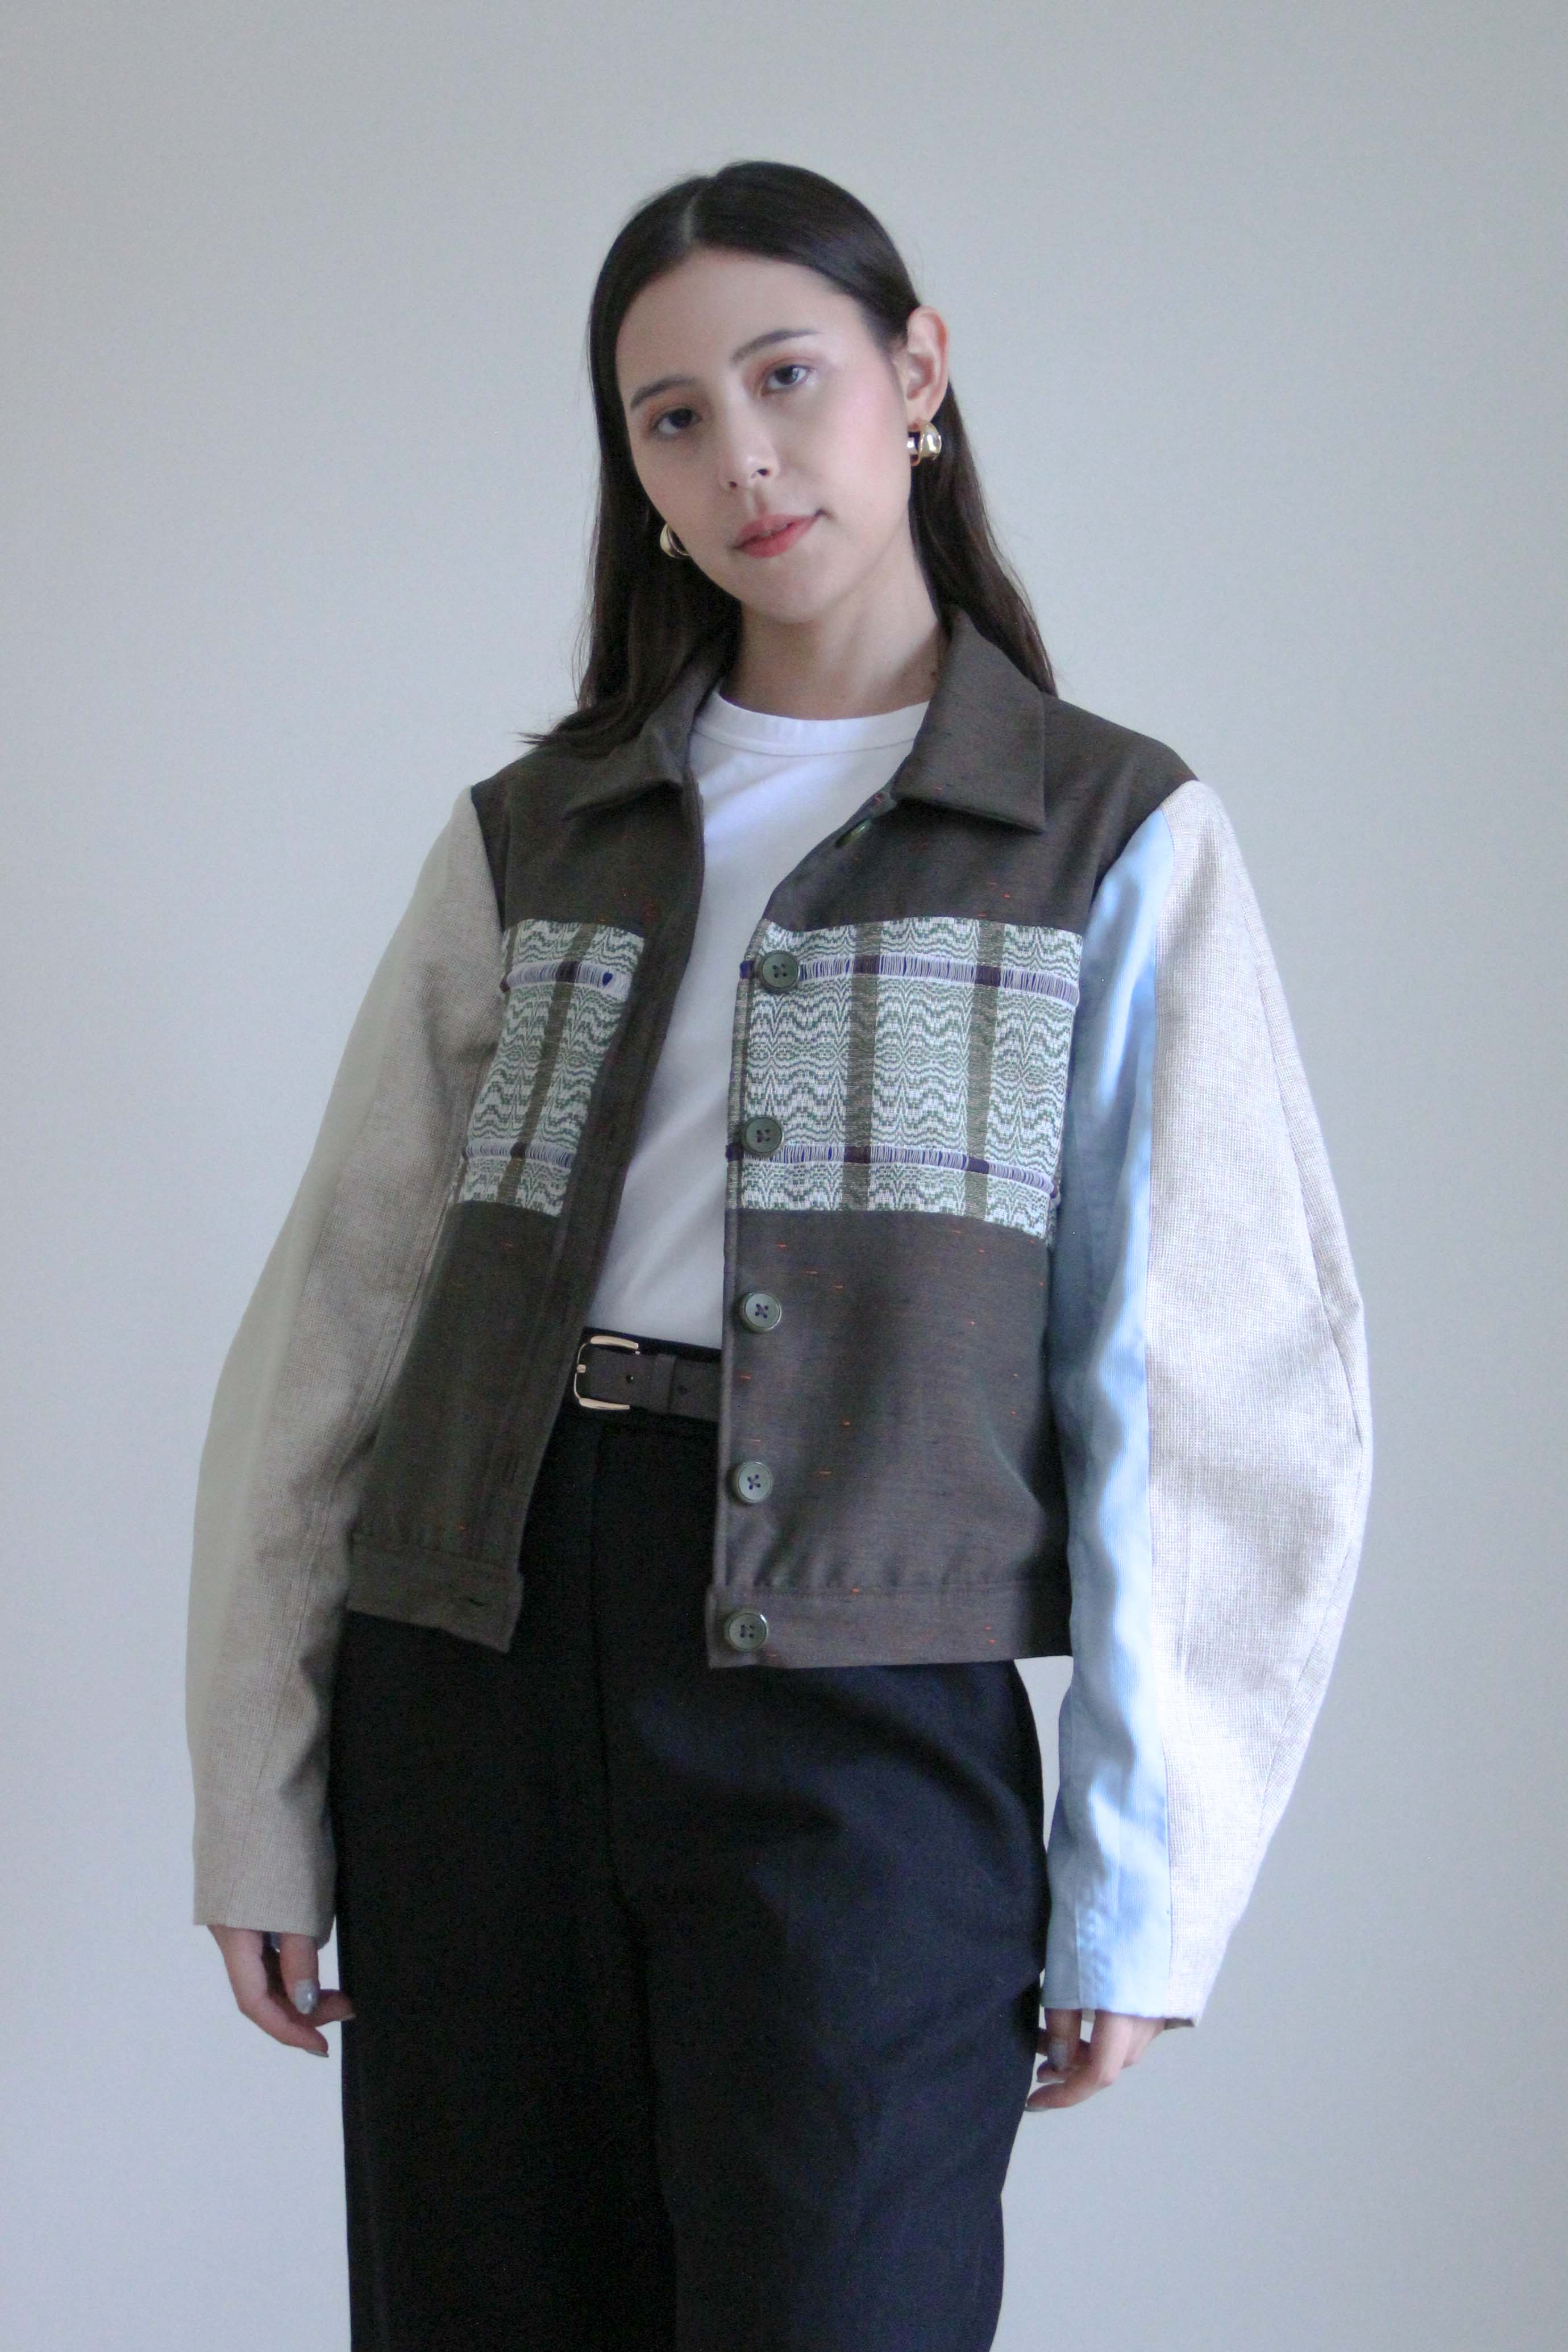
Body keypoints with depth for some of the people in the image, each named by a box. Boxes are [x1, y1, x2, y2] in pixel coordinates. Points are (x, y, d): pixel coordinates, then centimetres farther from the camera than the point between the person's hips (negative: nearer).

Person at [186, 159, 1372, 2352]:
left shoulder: (1117, 840, 6)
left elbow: (1224, 1381, 1)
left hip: (858, 1699, -3)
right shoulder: (525, 841, 13)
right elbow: (334, 1319, 10)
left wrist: (1143, 1884, -4)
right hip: (479, 1667, 3)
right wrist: (260, 1800, 4)